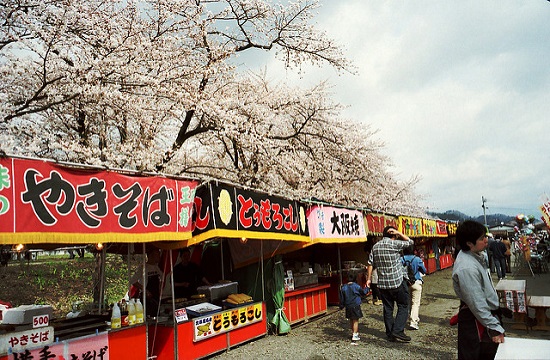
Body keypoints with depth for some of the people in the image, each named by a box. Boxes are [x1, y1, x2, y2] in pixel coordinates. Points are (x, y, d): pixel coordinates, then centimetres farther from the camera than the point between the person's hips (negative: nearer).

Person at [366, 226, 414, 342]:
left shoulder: (375, 246, 6)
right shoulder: (395, 244, -10)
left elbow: (370, 263, 6)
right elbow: (410, 242, 3)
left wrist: (369, 278, 13)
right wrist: (398, 233, 0)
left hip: (383, 283, 5)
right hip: (397, 282, -5)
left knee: (387, 308, 10)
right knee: (403, 306, 6)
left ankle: (390, 334, 15)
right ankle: (397, 330, -3)